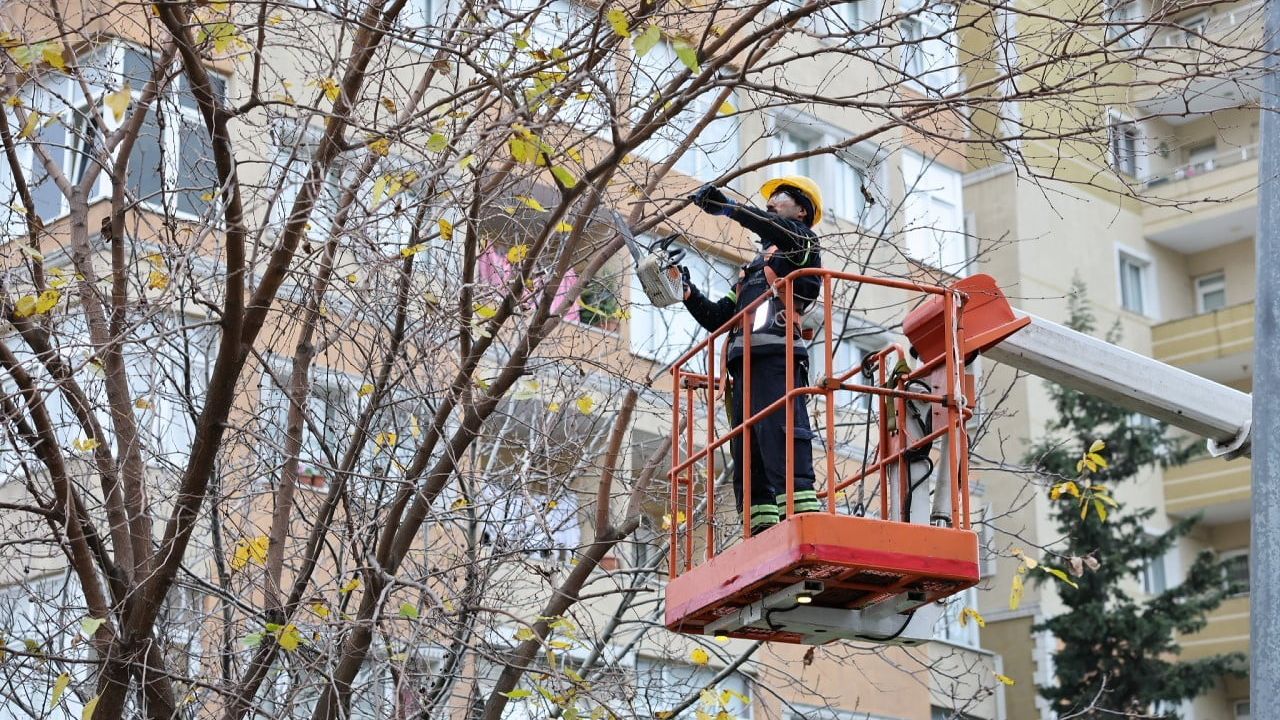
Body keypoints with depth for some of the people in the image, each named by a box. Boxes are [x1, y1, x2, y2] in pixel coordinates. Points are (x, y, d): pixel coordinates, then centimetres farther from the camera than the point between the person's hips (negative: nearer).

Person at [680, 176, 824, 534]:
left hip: (776, 358, -8)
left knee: (781, 444, -23)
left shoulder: (803, 242, 14)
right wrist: (687, 290, 18)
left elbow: (776, 229, -12)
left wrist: (727, 206, -21)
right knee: (748, 459, -2)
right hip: (746, 364, 8)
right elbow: (717, 317, 32)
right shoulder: (754, 269, 37)